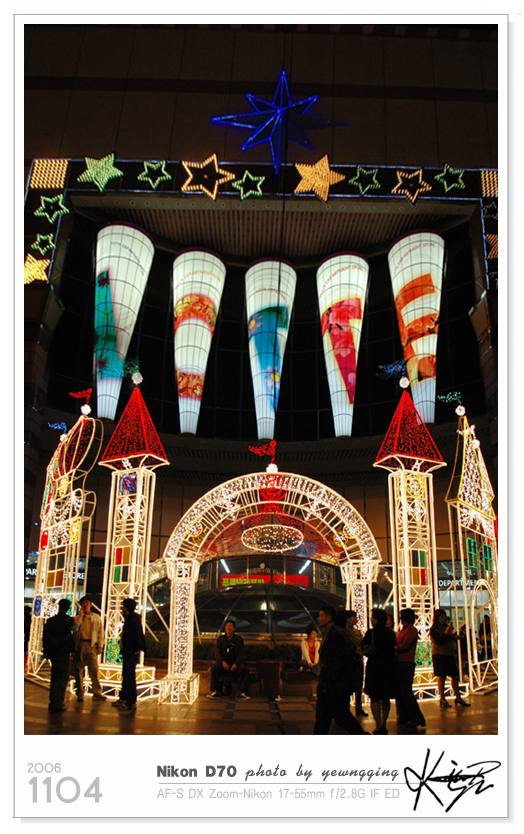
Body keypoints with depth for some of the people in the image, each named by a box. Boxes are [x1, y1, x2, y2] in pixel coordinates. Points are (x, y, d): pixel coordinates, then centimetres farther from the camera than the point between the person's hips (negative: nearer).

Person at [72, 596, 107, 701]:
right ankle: (80, 693, 15)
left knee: (94, 669, -5)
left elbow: (100, 632, 11)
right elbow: (74, 628, -8)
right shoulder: (78, 617, 11)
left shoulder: (97, 618, 12)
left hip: (91, 645, -1)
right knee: (79, 669, 4)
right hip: (80, 644, 1)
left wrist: (100, 646, 2)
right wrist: (81, 615, -6)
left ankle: (97, 693, -1)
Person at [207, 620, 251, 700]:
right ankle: (216, 691, -23)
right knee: (214, 667, -30)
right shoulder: (221, 639, 11)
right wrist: (223, 662, -19)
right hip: (223, 663, 0)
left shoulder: (238, 639, 9)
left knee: (244, 669, -29)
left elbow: (241, 654, 1)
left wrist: (236, 664, -18)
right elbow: (217, 652, 0)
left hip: (235, 663, 0)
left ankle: (241, 692, -25)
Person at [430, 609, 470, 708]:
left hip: (449, 654, 6)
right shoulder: (433, 629, -7)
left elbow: (452, 640, 19)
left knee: (455, 676, 5)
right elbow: (440, 642, -17)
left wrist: (455, 637, -3)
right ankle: (442, 699, 5)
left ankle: (458, 697, 12)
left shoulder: (447, 627, 12)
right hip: (439, 655, -6)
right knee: (441, 677, -3)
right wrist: (447, 632, -22)